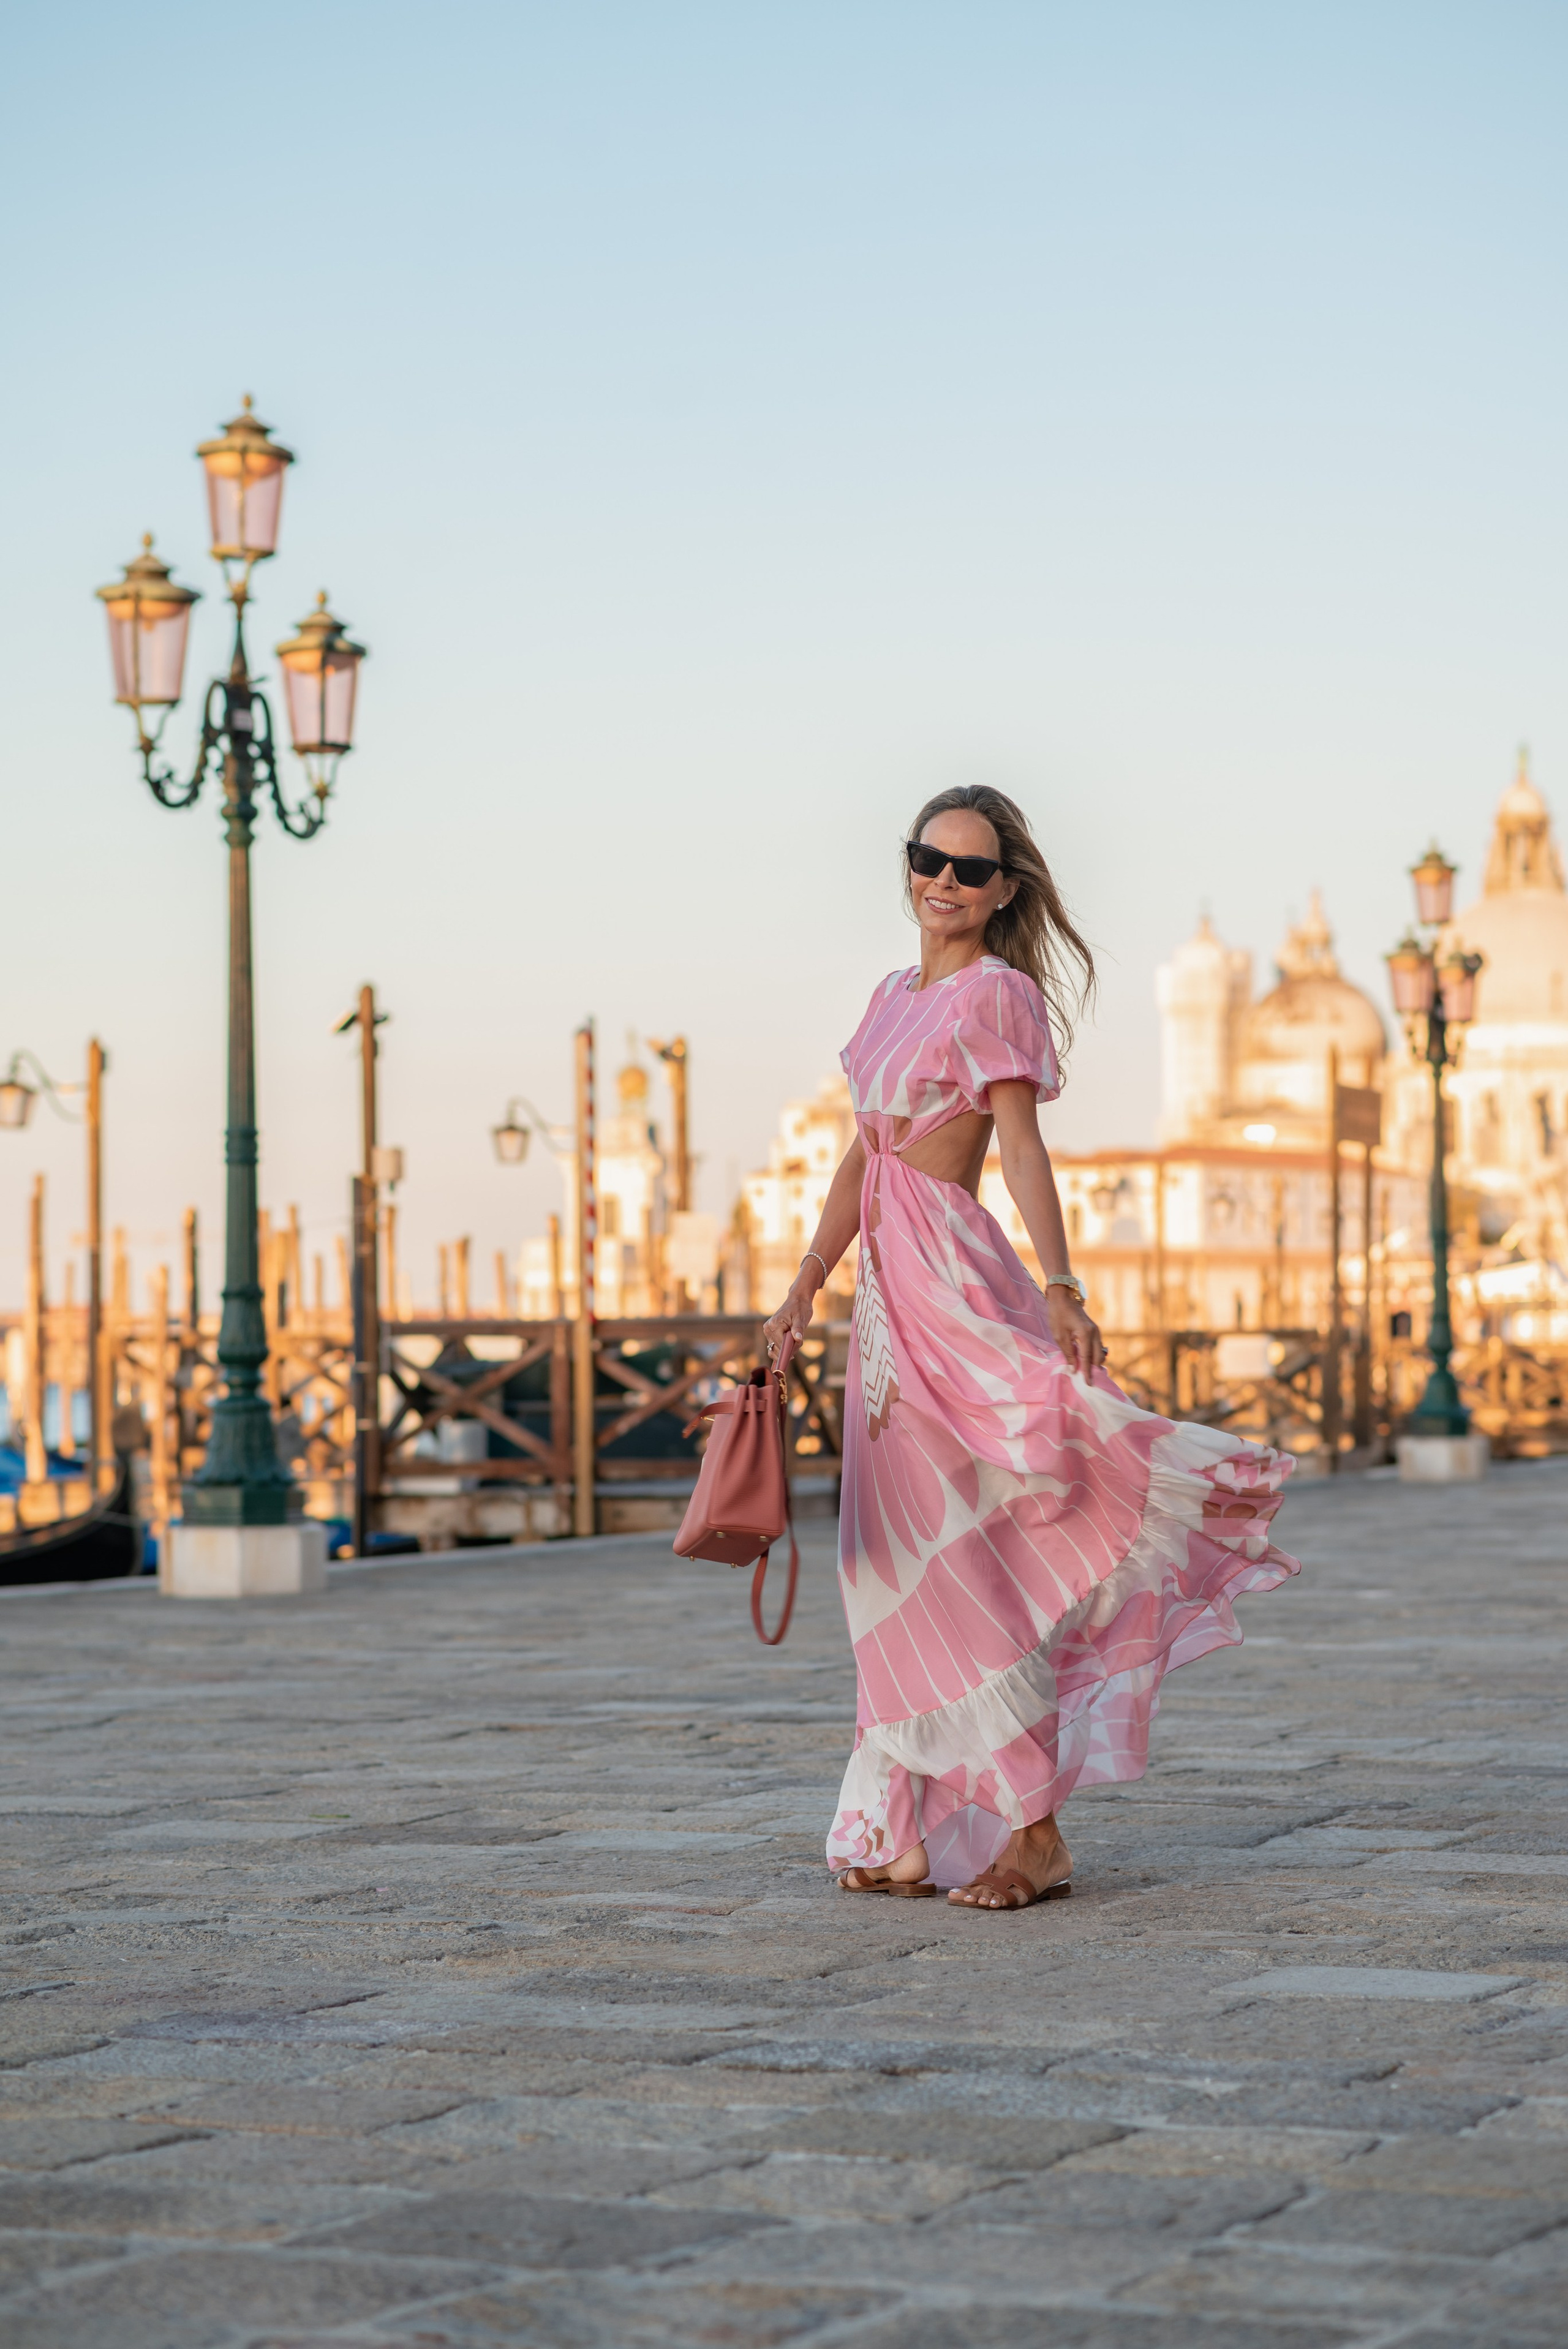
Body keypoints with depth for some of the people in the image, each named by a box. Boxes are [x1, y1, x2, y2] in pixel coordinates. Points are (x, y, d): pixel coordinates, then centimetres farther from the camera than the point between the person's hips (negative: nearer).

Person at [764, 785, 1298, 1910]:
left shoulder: (997, 994, -7)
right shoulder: (895, 997, 17)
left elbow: (1023, 1151, -15)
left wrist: (1060, 1288, -26)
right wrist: (804, 1289, 19)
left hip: (955, 1288, -8)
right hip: (891, 1293, 8)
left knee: (958, 1558, -8)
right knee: (908, 1560, 9)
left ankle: (1034, 1834, -3)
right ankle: (920, 1830, 15)